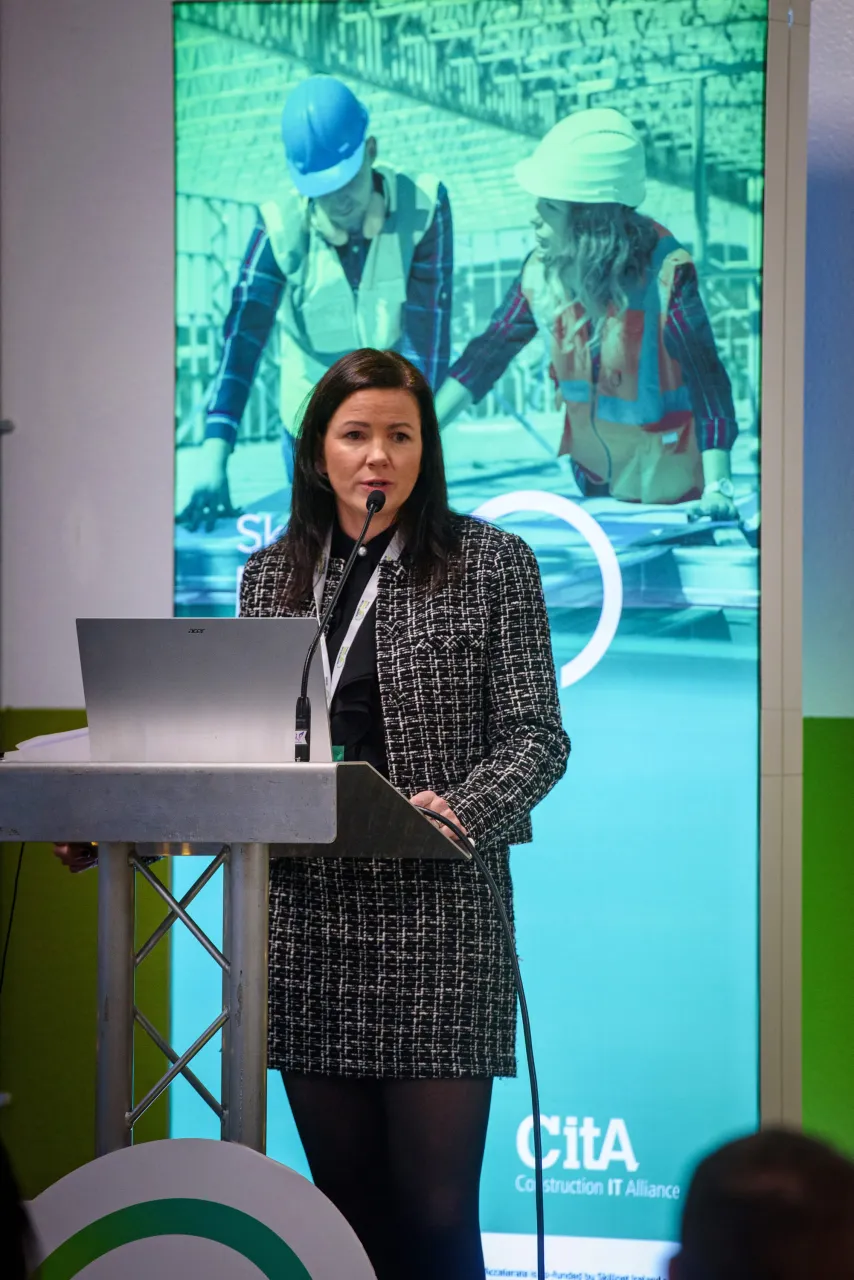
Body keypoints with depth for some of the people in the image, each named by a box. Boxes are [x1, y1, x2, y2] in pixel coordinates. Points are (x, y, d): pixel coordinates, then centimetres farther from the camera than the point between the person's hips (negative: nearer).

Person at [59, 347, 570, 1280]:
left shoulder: (489, 562, 2)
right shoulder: (270, 575, 13)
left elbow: (534, 737, -1)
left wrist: (461, 811, -20)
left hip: (437, 914, -4)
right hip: (308, 916, 4)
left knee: (434, 1203, -7)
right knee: (344, 1196, 6)